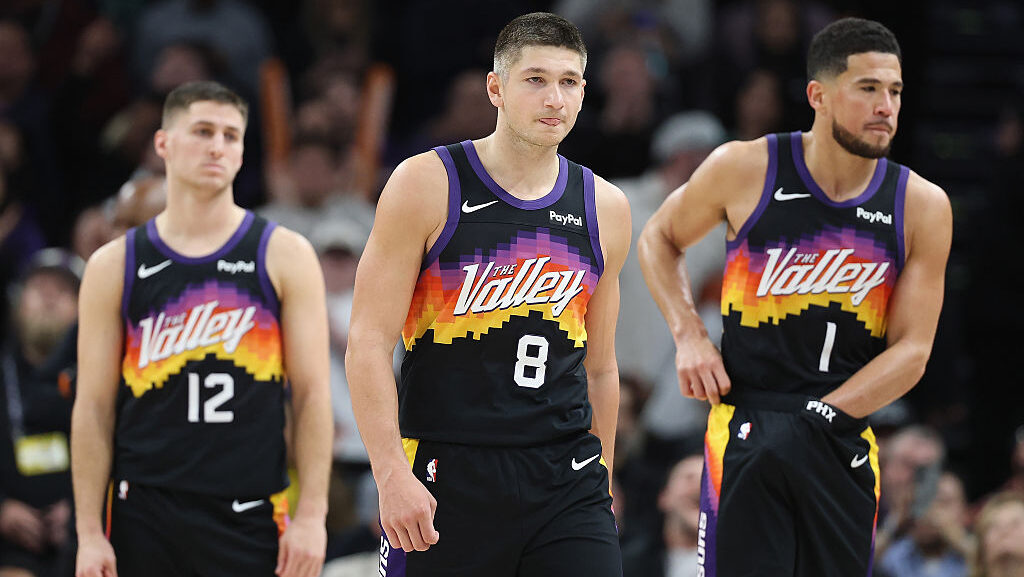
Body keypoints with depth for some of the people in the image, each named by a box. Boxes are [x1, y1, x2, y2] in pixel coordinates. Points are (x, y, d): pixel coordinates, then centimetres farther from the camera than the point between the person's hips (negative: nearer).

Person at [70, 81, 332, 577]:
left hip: (250, 515, -1)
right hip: (145, 514, 1)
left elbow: (312, 394, 1)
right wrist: (89, 532, -2)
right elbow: (94, 408, 5)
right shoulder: (114, 266, 6)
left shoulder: (284, 256, 4)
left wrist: (311, 515, -7)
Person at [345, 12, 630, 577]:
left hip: (566, 482, 3)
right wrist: (392, 474, -17)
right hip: (446, 480, -3)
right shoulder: (427, 185, -4)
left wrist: (600, 479, 19)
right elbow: (368, 345, -8)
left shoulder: (604, 208, 10)